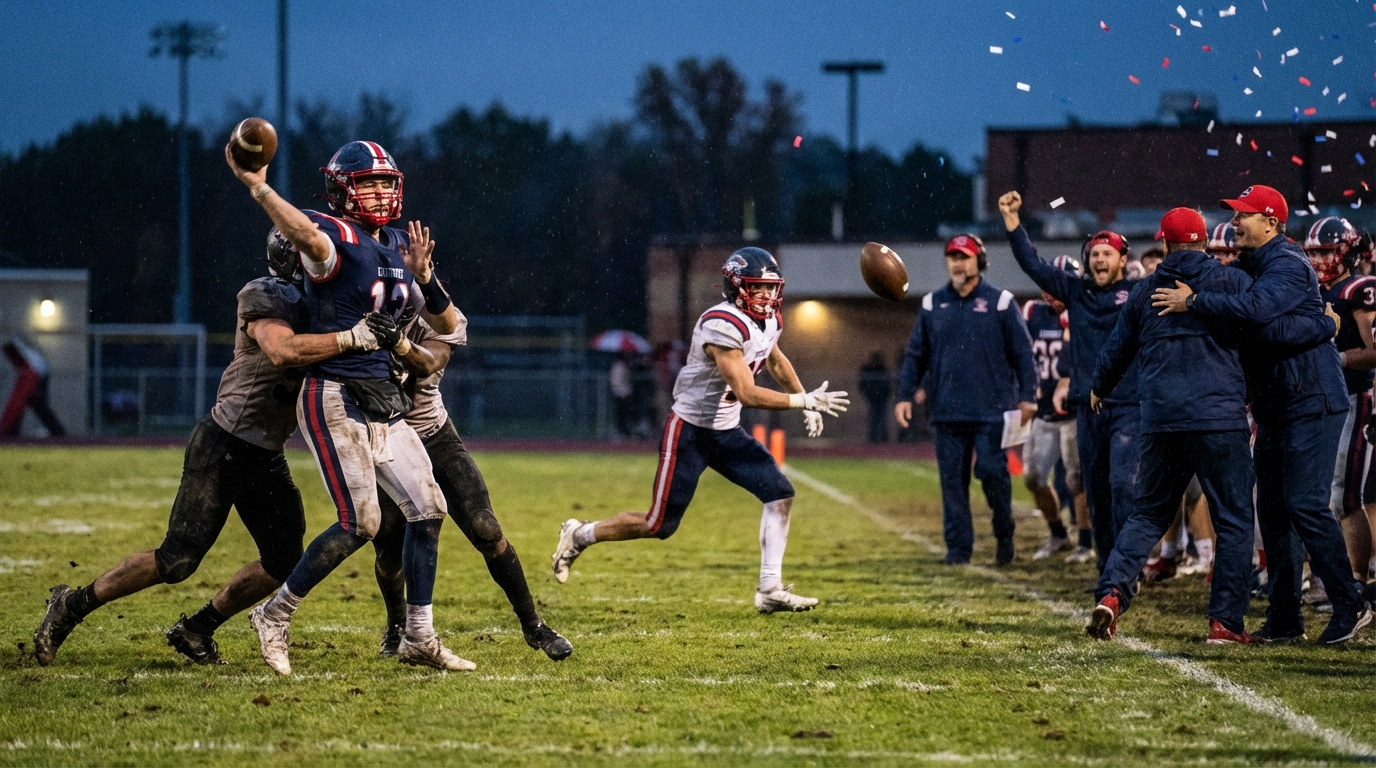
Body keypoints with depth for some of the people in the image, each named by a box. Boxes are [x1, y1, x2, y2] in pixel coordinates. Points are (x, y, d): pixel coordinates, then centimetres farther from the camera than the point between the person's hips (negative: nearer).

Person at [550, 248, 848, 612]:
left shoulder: (767, 321, 1)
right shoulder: (723, 327, -27)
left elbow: (776, 362, 25)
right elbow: (747, 393, -31)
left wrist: (807, 404, 20)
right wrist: (803, 401, -29)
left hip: (727, 432, 8)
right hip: (689, 432, -8)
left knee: (780, 495, -5)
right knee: (659, 525, -1)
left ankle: (770, 589, -2)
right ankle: (580, 536, 21)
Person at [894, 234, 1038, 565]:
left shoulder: (1000, 302, 2)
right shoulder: (932, 304, 10)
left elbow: (1022, 352, 3)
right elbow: (915, 355, 13)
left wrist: (1027, 396, -3)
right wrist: (905, 395, 5)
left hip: (991, 410, -3)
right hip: (947, 411, 3)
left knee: (992, 471, -8)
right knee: (953, 479, 2)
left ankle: (1004, 534, 14)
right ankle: (958, 547, 8)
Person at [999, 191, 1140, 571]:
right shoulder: (1077, 292, 12)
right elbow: (1033, 264, 11)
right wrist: (1012, 219, 5)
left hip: (1128, 407, -4)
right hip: (1088, 408, 5)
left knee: (1123, 484, -16)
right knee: (1097, 493, 8)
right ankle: (1107, 569, 17)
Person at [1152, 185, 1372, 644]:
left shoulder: (1289, 266, -16)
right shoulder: (1245, 267, 14)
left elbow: (1255, 308, -33)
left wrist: (1192, 302, -25)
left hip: (1312, 403, -10)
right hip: (1274, 408, 10)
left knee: (1305, 504, -13)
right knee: (1272, 510, 8)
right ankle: (1284, 618, 12)